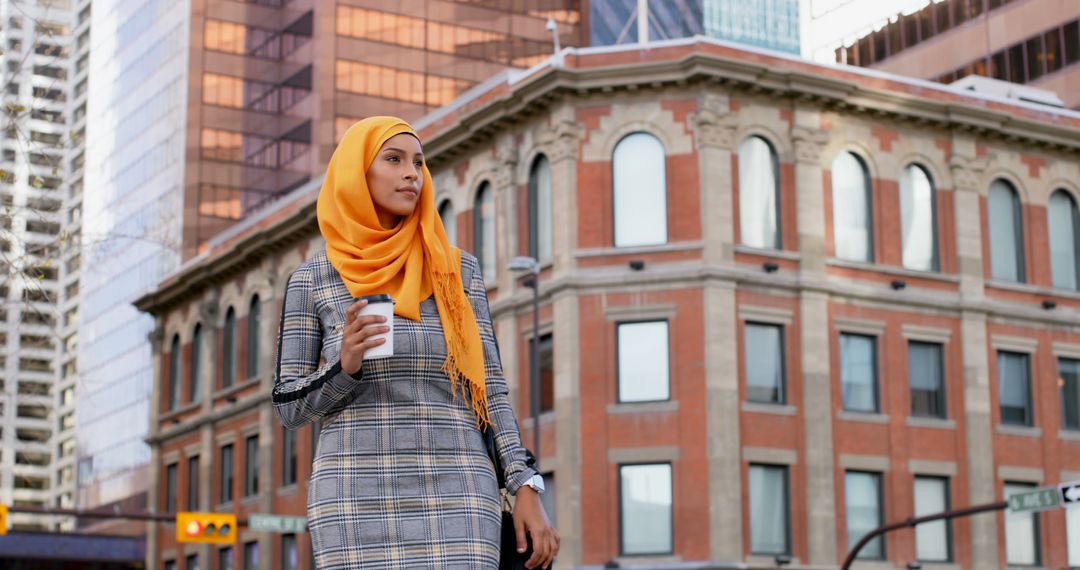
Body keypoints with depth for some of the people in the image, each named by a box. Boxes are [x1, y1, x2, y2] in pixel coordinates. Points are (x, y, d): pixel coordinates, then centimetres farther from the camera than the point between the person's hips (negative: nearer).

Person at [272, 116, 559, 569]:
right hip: (357, 501, -1)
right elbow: (289, 407, 7)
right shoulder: (311, 280, 6)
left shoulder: (458, 270, 10)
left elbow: (490, 386, 9)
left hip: (455, 499, 1)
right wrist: (344, 367, -13)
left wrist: (526, 489, -1)